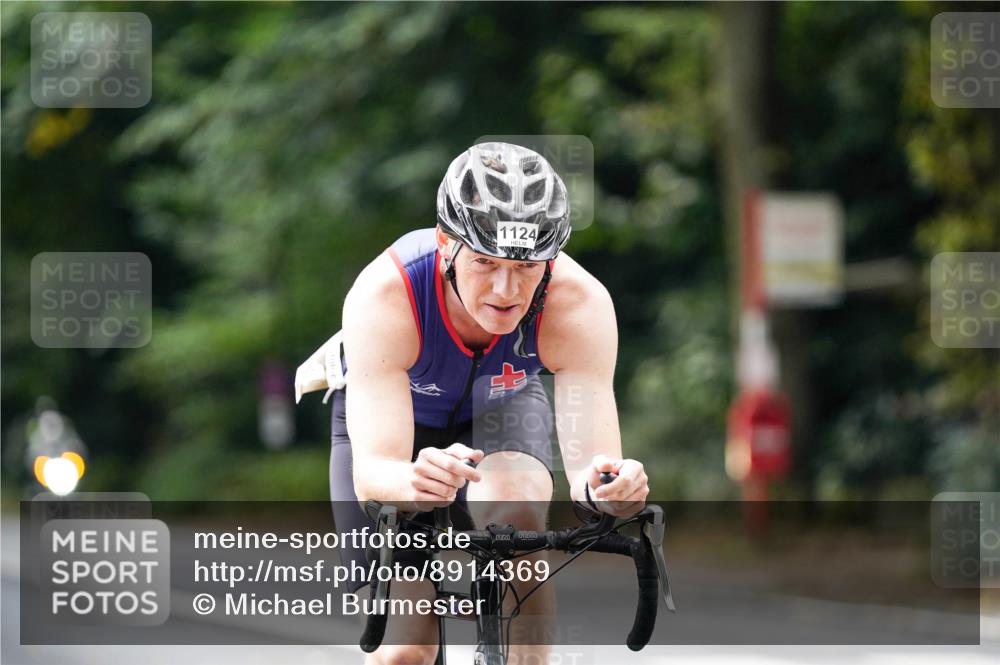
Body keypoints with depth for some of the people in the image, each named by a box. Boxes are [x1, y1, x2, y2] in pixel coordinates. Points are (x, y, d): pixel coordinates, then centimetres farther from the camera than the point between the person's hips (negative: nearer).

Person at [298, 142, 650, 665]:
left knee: (517, 512, -34)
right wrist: (412, 481, -69)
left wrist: (604, 487, -62)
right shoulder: (383, 295, -40)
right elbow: (372, 473, -46)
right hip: (392, 413, -1)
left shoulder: (581, 304, -35)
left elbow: (590, 462, -37)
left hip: (500, 411, 1)